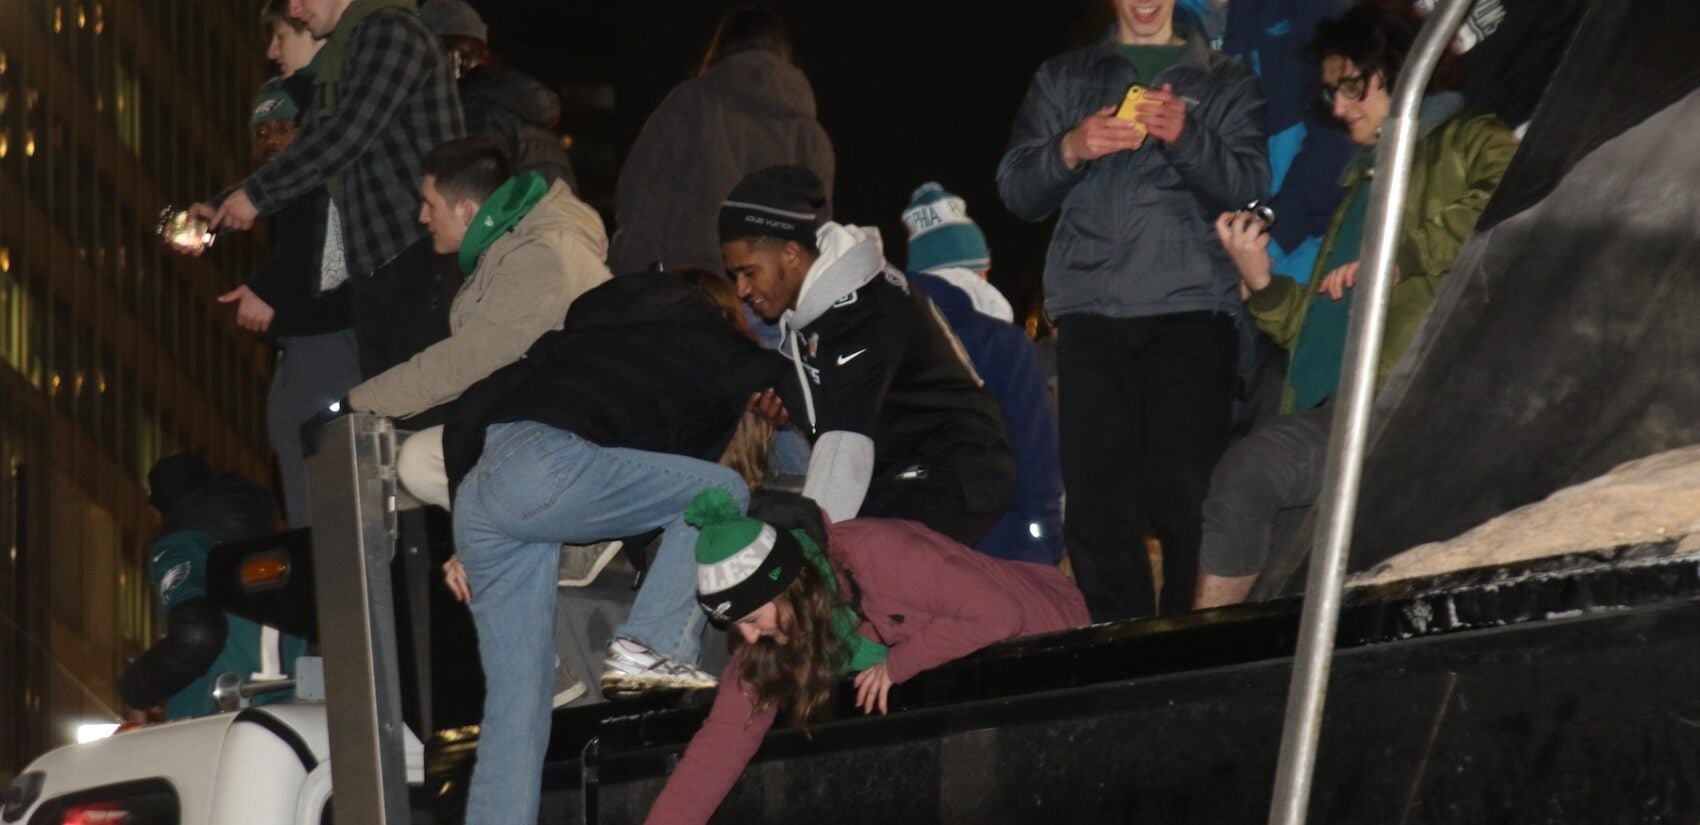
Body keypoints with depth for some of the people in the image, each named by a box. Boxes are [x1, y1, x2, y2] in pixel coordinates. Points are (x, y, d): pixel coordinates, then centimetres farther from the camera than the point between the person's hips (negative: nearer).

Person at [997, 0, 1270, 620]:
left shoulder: (1223, 82, 15)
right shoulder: (1063, 79, 20)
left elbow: (1250, 186, 2)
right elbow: (1016, 190, 12)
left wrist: (1185, 137, -15)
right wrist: (1071, 149, -8)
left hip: (1190, 311, -2)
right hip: (1091, 312, 2)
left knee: (1184, 495, -12)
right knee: (1097, 498, -5)